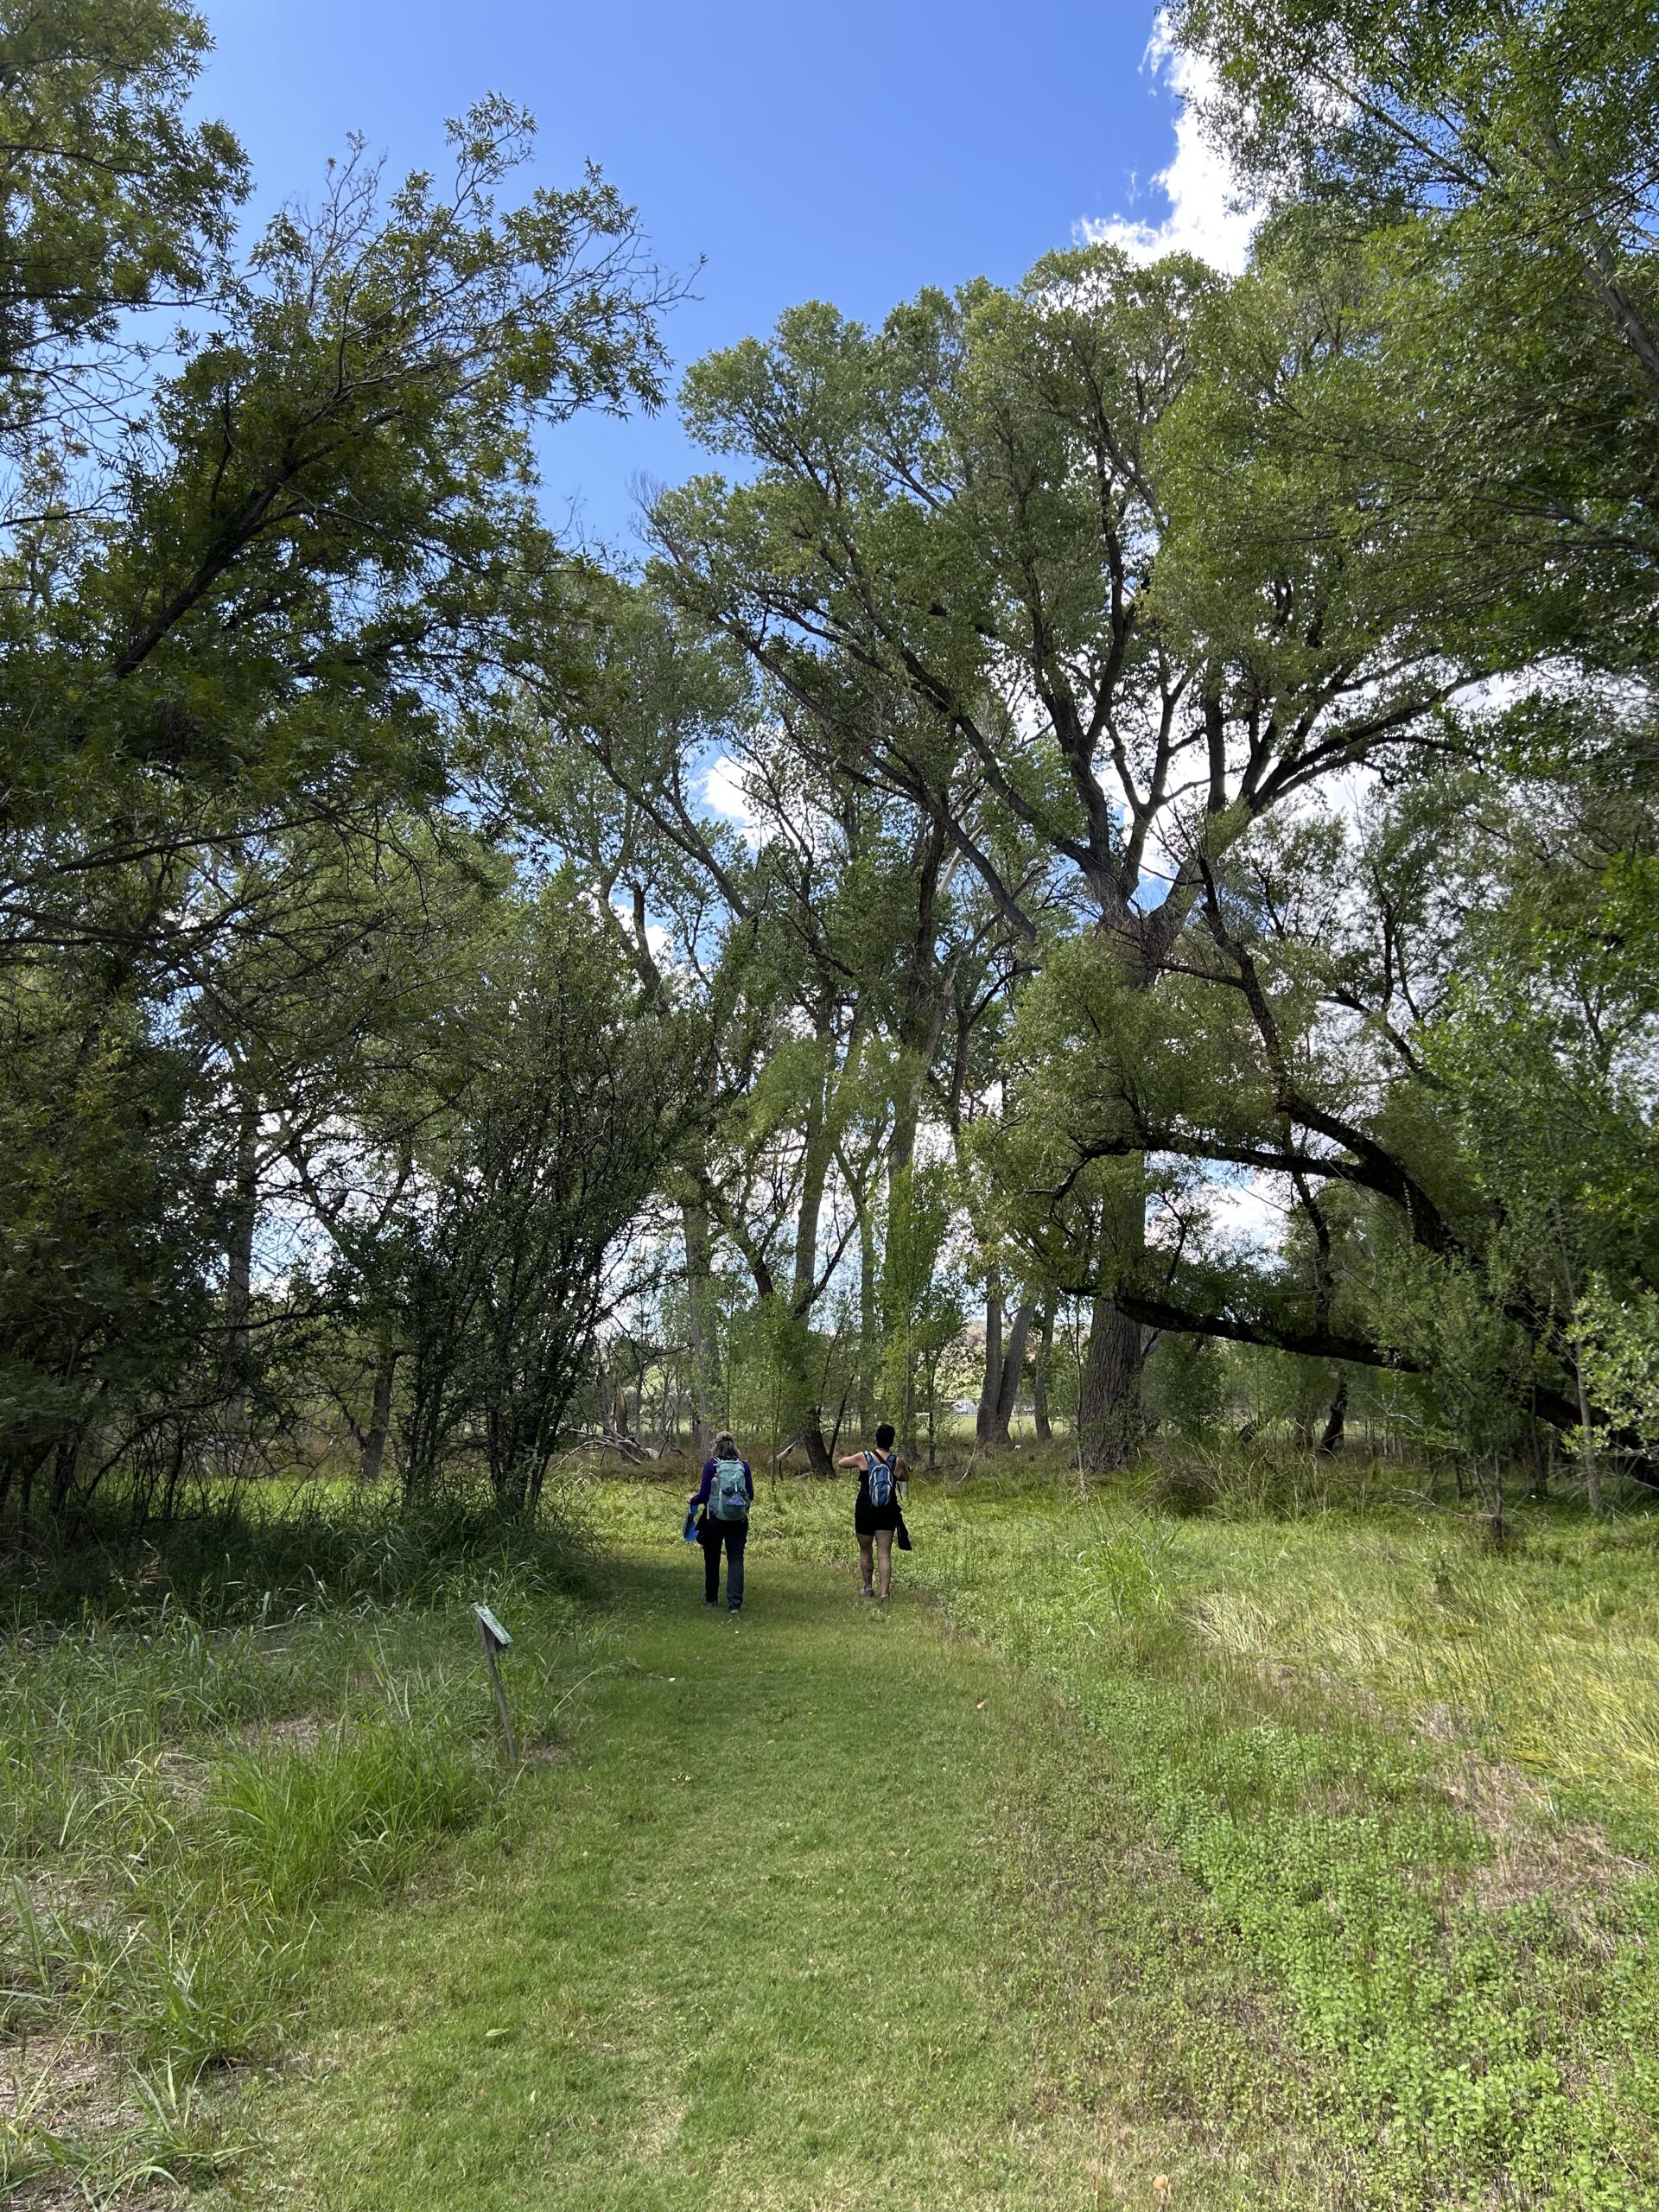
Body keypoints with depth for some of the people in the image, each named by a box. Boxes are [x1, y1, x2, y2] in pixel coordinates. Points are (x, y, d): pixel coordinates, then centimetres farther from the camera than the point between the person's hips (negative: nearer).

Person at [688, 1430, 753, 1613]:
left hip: (715, 1520, -1)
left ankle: (711, 1598, 29)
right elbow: (750, 1495, 3)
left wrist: (693, 1500, 12)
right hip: (738, 1520, 2)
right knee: (736, 1560, 3)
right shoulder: (743, 1466, 0)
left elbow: (704, 1495, -9)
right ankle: (735, 1603, -6)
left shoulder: (711, 1465, -8)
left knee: (712, 1560, 16)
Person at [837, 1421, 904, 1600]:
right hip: (887, 1514, 1)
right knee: (884, 1554, 1)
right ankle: (885, 1592, -8)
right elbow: (904, 1478, 15)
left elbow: (840, 1463, 7)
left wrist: (851, 1457, 25)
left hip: (864, 1513, -1)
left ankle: (868, 1588, 26)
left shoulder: (863, 1458, -8)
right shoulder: (898, 1462, -5)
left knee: (865, 1552, 16)